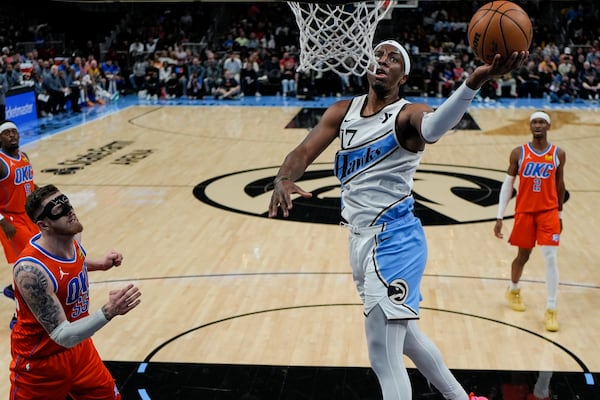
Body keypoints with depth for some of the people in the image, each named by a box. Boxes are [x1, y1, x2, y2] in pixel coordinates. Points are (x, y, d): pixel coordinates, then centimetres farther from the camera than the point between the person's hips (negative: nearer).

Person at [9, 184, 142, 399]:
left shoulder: (73, 237, -10)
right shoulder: (31, 270, -33)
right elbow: (62, 336, -32)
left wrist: (99, 264, 4)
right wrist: (109, 311, -43)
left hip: (79, 346, 7)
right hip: (40, 361, -7)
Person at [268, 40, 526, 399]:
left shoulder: (407, 113, -11)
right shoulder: (342, 111, 8)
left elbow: (432, 128, -36)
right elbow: (304, 152, -6)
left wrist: (474, 82, -54)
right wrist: (283, 179, -29)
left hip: (394, 239, -8)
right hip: (360, 239, 8)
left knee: (384, 357, -10)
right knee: (405, 336, 23)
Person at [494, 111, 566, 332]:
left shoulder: (558, 154, 0)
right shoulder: (518, 153, -3)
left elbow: (559, 185, 11)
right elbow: (507, 184, 0)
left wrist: (560, 215, 14)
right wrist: (499, 217, -4)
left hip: (549, 212, 0)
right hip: (524, 212, 0)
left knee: (550, 258, -10)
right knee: (523, 255, 12)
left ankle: (551, 310, -3)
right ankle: (513, 290, 42)